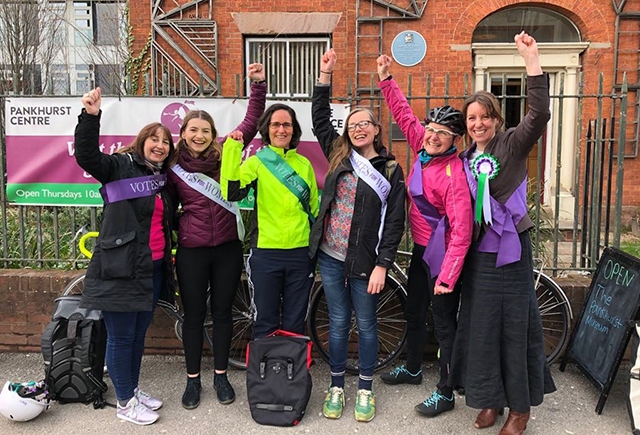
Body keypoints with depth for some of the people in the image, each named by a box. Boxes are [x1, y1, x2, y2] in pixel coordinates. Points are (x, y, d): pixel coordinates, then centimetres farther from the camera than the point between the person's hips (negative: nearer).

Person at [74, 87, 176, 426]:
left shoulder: (165, 180, 15)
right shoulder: (120, 166, -5)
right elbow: (87, 156, -22)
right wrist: (90, 116, -33)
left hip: (153, 269, 7)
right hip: (121, 269, -7)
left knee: (139, 333, 19)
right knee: (121, 337, 4)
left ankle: (133, 389, 35)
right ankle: (125, 403, 18)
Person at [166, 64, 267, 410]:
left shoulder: (224, 154, 0)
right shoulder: (173, 169, 0)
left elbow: (251, 123, -2)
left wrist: (258, 85, -9)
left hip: (228, 248, 1)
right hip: (192, 251, 0)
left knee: (222, 312, 12)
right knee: (193, 315, 10)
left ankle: (221, 375, 29)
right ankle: (193, 379, 27)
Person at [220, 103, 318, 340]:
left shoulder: (304, 164, 8)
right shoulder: (255, 163, -1)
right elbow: (231, 193, -19)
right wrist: (232, 149, -22)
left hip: (301, 253, 3)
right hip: (266, 253, -2)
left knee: (295, 325, 13)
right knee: (265, 323, 7)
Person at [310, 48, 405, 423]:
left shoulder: (390, 170, -3)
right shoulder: (340, 156, 7)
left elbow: (395, 222, -6)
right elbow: (320, 118, 9)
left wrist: (382, 265, -12)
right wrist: (326, 74, 2)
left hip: (364, 262, -3)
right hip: (330, 257, 3)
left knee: (366, 325, 9)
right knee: (338, 322, 12)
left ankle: (365, 390, 25)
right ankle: (337, 387, 26)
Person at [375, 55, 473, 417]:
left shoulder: (455, 174, -24)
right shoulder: (423, 150, -2)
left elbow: (462, 230, -27)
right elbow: (405, 115, 11)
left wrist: (447, 275, -28)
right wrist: (387, 79, 10)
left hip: (443, 254, -9)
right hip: (421, 249, 9)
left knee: (444, 322, 4)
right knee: (414, 311, 23)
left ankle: (445, 393, 20)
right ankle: (413, 368, 45)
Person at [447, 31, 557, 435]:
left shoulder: (513, 145, -5)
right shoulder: (465, 159, 10)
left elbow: (540, 114, -23)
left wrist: (531, 59, -27)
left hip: (511, 251, -5)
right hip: (478, 253, 5)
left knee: (516, 326, 3)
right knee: (480, 326, 10)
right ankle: (491, 398, 26)